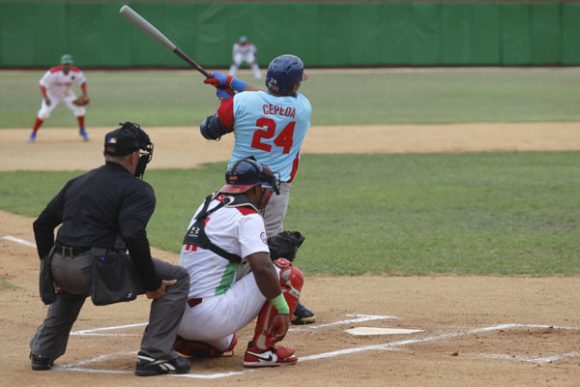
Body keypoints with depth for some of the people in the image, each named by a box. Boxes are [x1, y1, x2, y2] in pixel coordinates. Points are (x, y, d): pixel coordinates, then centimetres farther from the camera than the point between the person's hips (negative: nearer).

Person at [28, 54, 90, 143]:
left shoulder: (76, 72, -20)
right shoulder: (53, 72, -31)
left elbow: (82, 82, -3)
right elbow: (42, 84, -28)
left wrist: (85, 94, -18)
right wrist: (45, 98, -40)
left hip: (67, 95, 3)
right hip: (52, 95, -3)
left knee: (79, 109, -11)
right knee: (44, 113, -19)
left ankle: (82, 130, 15)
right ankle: (33, 133, -1)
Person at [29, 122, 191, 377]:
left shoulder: (78, 183, 21)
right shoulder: (137, 190, 0)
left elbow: (42, 224, 23)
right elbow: (134, 237, -16)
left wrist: (52, 270, 29)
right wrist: (151, 284, -9)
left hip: (60, 269, 7)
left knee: (72, 285, 44)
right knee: (177, 278, 5)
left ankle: (43, 352, 34)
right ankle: (154, 355, -4)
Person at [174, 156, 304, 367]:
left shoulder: (207, 205, 17)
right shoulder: (247, 216, -7)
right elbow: (262, 269, -20)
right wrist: (282, 309, -13)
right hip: (211, 317, -9)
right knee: (289, 273, -3)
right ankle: (261, 349, -3)